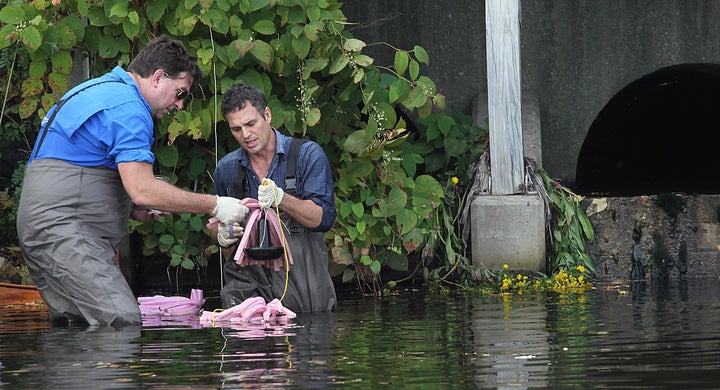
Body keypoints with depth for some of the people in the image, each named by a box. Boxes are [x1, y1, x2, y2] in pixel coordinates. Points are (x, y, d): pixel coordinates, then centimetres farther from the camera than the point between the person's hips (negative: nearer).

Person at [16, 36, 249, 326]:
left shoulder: (99, 91, 23)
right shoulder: (127, 108, -11)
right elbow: (143, 189, -21)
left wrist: (132, 208, 18)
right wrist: (214, 205, -14)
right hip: (64, 232, -11)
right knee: (124, 323, -21)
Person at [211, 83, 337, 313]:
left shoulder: (307, 155, 0)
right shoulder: (226, 168, 13)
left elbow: (324, 218, -8)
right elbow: (216, 223, 26)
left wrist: (280, 199, -23)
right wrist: (221, 236, 2)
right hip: (249, 275, 2)